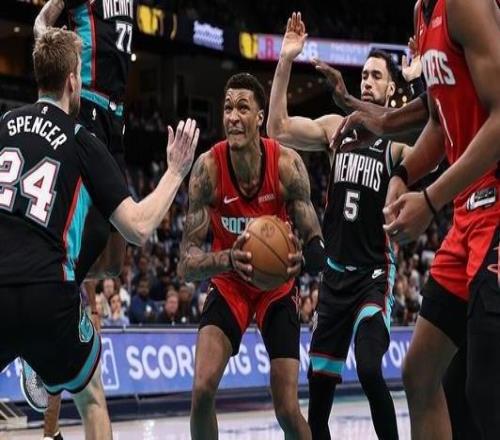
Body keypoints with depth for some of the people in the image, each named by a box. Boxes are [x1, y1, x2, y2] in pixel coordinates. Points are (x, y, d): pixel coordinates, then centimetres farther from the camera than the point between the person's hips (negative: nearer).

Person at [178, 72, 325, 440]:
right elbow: (187, 264, -23)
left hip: (278, 286, 0)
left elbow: (317, 247, -20)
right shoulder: (208, 167, -22)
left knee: (288, 410, -5)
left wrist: (301, 258, -44)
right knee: (203, 390, -18)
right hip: (228, 285, 1)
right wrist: (229, 260, -45)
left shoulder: (287, 164, -23)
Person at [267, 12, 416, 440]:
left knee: (369, 368, -21)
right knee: (319, 373, 10)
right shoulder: (336, 127, 5)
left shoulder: (400, 139, -6)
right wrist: (285, 63, -14)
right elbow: (279, 128, -4)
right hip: (335, 270, 5)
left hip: (375, 272, -5)